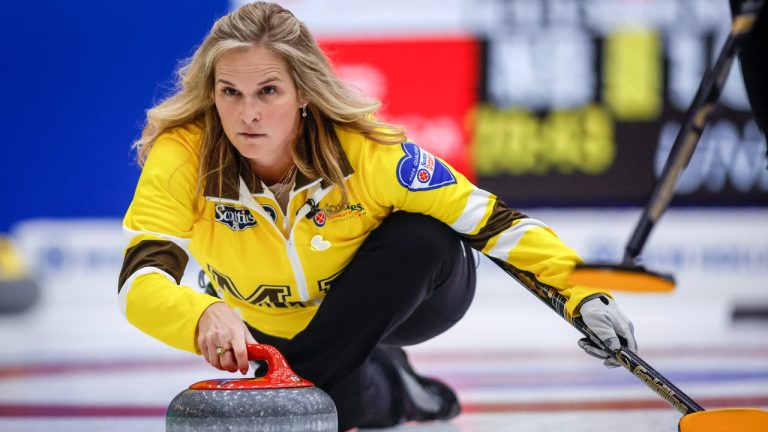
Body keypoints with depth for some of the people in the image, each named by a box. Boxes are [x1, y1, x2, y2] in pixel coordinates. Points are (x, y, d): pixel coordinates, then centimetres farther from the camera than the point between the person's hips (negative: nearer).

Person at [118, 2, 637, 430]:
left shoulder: (364, 148, -32)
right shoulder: (182, 155, -30)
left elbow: (488, 219, -24)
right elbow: (140, 281, -39)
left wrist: (581, 295, -34)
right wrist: (206, 316, -60)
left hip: (397, 302, -1)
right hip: (272, 327, 1)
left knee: (422, 237, -32)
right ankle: (382, 389, 11)